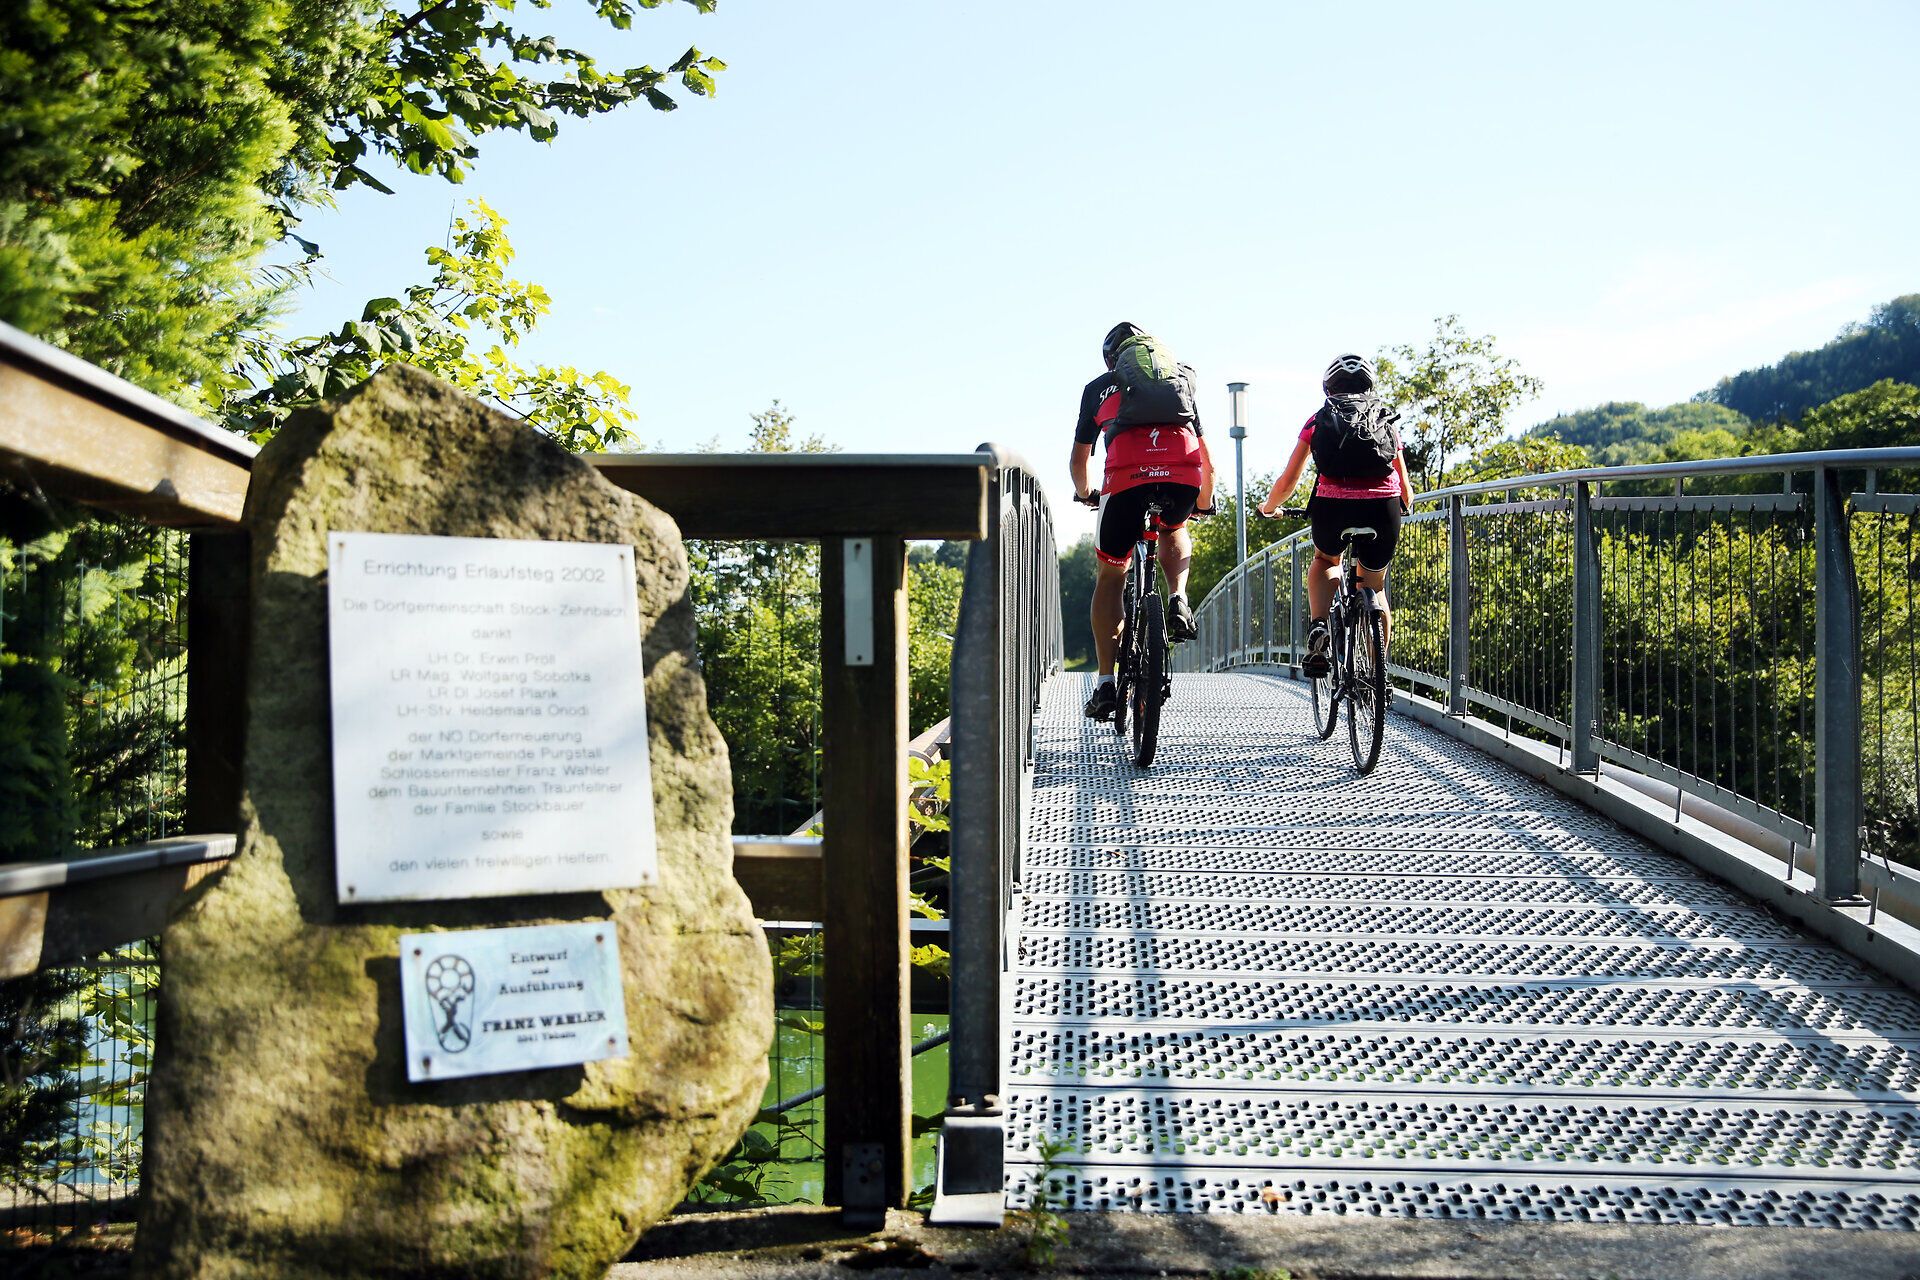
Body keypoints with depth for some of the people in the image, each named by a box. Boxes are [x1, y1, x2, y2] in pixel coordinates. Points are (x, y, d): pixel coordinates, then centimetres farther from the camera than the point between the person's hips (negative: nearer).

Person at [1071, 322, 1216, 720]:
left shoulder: (1100, 387, 28)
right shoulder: (1182, 377, 34)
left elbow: (1079, 458, 36)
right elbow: (1207, 460, 40)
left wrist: (1083, 493, 57)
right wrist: (1205, 503, 57)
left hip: (1127, 477, -2)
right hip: (1185, 474, 2)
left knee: (1110, 576, 17)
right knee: (1174, 531, 37)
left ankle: (1106, 683, 11)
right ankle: (1178, 601, 9)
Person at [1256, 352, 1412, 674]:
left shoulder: (1318, 420, 18)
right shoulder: (1386, 420, 22)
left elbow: (1288, 480, 17)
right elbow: (1405, 490, 22)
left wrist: (1269, 507, 37)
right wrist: (1405, 507, 45)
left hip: (1332, 506, -1)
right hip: (1383, 508, 1)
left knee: (1325, 561, 32)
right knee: (1374, 588, 24)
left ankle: (1319, 627, 6)